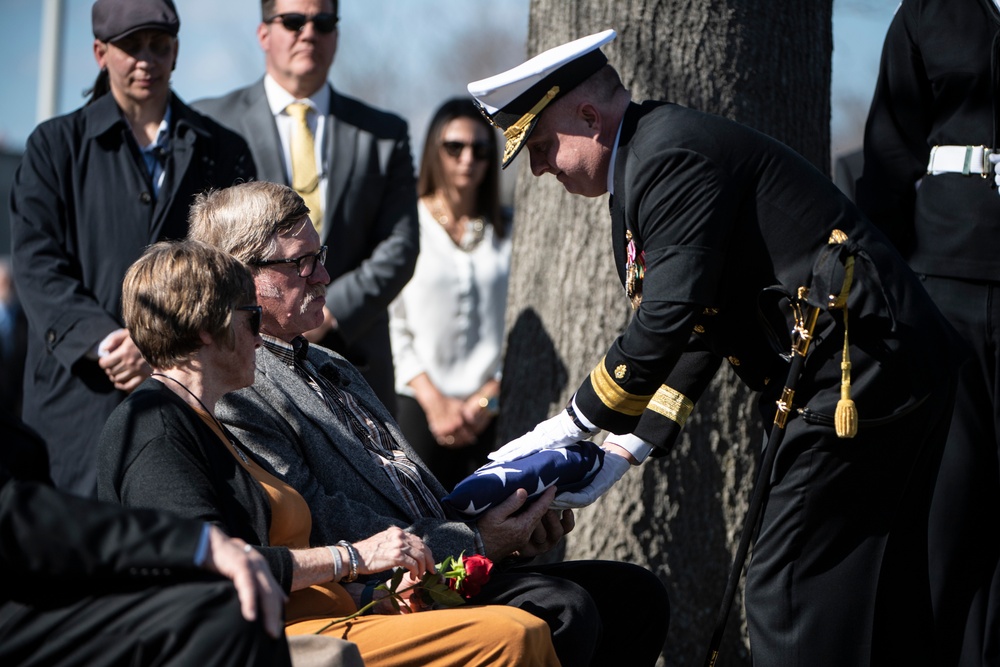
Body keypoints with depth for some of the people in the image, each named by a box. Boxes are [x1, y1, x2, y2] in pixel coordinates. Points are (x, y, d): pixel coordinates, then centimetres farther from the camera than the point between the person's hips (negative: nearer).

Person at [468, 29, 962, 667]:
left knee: (789, 596, -8)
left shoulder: (670, 157, -14)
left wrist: (573, 426, -10)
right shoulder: (645, 164, 18)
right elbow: (697, 333, 17)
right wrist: (627, 449, 8)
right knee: (875, 599, 13)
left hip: (862, 374, -11)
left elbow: (667, 320, -21)